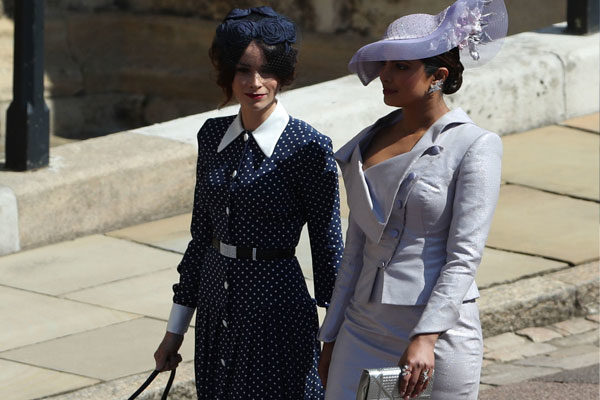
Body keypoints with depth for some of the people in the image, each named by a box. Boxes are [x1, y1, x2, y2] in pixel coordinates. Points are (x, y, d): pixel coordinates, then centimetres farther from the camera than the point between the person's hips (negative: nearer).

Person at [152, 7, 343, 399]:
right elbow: (202, 233, 13)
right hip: (216, 308, 6)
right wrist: (176, 327, 15)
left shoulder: (308, 147, -11)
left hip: (277, 309, -5)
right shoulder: (214, 136, 6)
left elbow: (328, 247, -7)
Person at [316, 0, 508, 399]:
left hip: (439, 332, -5)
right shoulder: (368, 145, 11)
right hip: (363, 332, 5)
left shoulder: (474, 146, -6)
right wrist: (332, 336, 15)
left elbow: (464, 257, -13)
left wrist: (426, 337, -21)